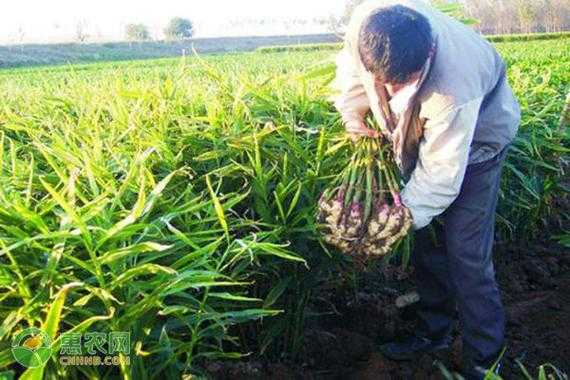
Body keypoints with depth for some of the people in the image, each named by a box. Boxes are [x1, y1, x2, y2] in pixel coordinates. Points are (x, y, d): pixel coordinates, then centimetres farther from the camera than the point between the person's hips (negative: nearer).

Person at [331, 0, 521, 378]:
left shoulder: (454, 87, -43)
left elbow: (441, 174, -33)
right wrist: (353, 114, -16)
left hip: (475, 141, -6)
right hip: (421, 135, 6)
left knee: (465, 255, -9)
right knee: (426, 238, 12)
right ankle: (434, 331, 31)